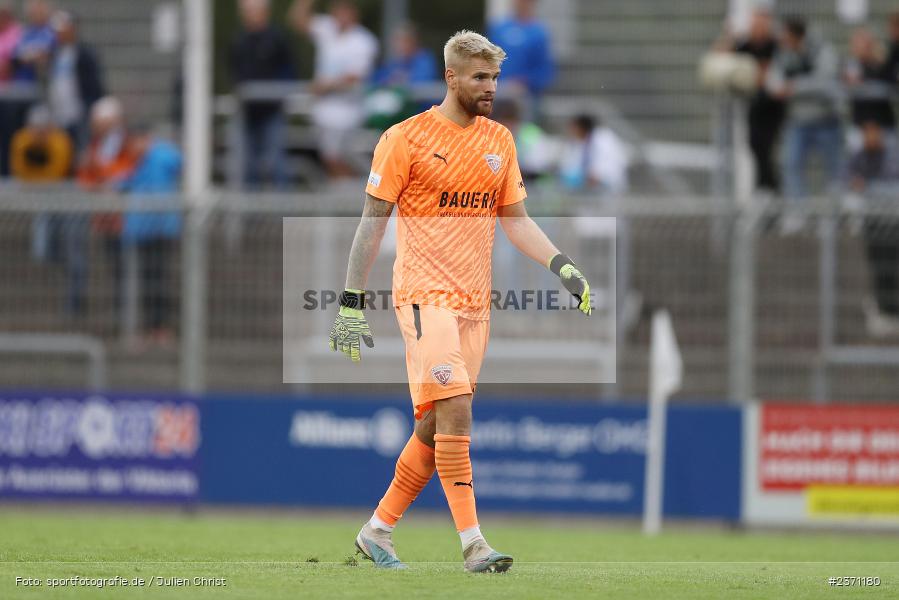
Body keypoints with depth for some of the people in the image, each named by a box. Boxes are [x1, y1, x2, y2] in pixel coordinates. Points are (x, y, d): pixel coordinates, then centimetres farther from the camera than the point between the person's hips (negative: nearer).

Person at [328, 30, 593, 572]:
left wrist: (563, 267, 3)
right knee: (455, 411, -18)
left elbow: (515, 219, 18)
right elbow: (373, 220, -1)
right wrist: (352, 302, -4)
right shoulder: (407, 138, -4)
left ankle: (377, 532, 20)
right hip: (426, 296, -6)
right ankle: (473, 544, -19)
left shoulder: (500, 141, 13)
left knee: (436, 428, 6)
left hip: (476, 302, 6)